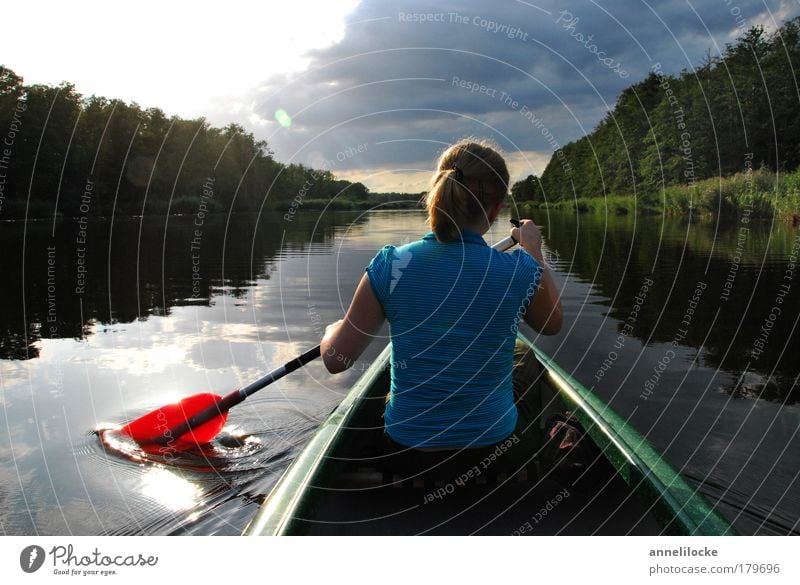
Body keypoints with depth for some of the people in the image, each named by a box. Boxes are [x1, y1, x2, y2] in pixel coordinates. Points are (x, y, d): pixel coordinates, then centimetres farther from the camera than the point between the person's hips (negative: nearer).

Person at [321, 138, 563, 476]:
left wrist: (334, 328, 13)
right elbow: (553, 324, 7)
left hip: (407, 445, 0)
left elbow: (336, 360, -10)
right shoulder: (520, 272, -17)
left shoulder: (390, 265, -18)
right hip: (495, 443, 1)